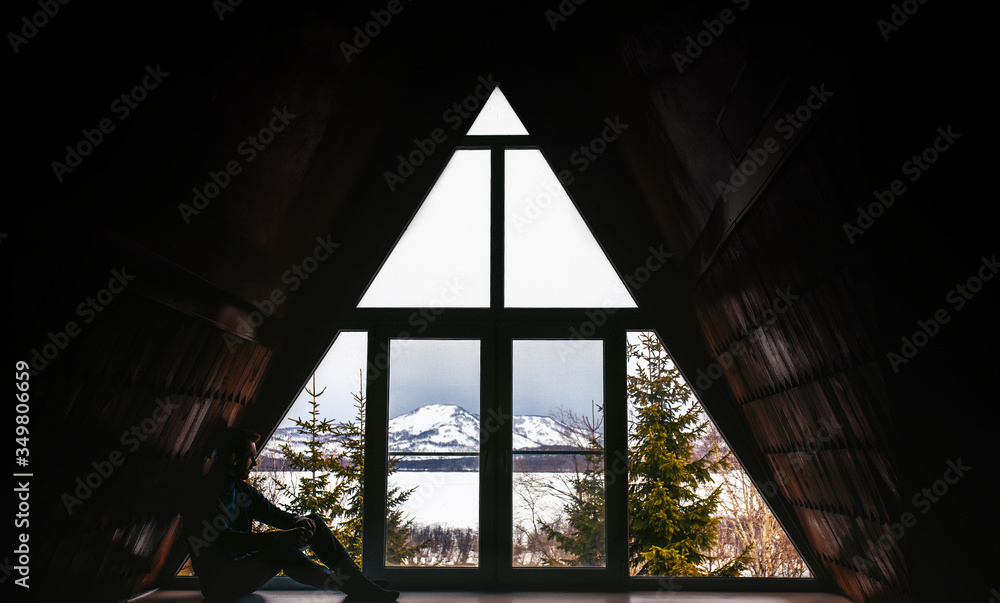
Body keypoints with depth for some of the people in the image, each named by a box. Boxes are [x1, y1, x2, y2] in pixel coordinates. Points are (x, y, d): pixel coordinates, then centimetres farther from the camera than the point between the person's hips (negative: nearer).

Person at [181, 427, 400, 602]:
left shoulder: (242, 489, 13)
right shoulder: (204, 496, -17)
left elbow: (271, 513, 9)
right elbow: (224, 541, -29)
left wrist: (296, 520, -16)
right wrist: (280, 537, -37)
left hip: (247, 563, 9)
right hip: (221, 585, -9)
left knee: (313, 522, 1)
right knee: (281, 549, -37)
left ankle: (355, 579, -7)